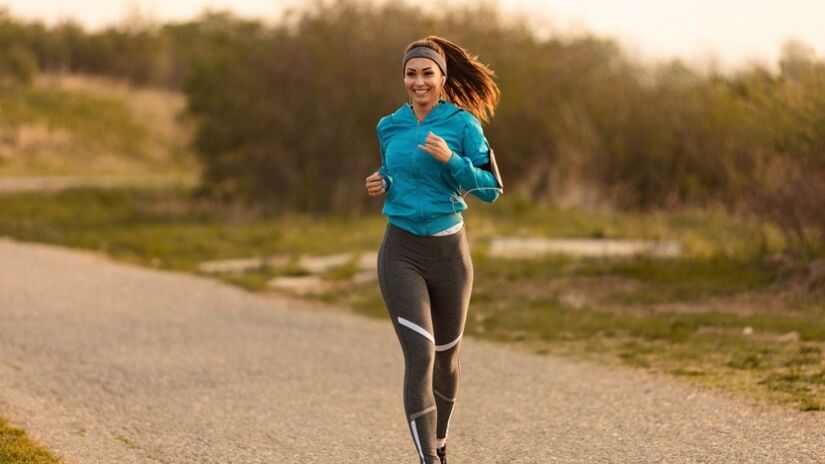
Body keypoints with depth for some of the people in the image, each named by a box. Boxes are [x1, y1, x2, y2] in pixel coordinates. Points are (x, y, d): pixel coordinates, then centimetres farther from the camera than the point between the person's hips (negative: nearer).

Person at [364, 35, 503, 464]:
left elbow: (491, 189, -8)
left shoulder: (464, 123, -5)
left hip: (449, 252, 0)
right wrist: (382, 184, -1)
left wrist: (451, 159, -22)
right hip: (401, 253, 0)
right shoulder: (389, 127, 4)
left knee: (446, 356, 17)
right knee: (419, 356, -17)